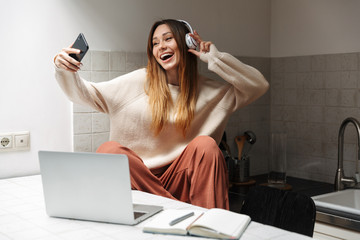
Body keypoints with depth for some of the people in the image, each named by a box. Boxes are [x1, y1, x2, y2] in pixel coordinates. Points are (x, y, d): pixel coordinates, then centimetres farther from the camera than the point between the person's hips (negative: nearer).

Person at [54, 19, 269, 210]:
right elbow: (86, 93, 3)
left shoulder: (207, 91, 5)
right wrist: (64, 71, -17)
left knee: (206, 144, -26)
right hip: (137, 176, 1)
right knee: (109, 150, -28)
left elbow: (259, 86, 0)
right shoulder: (140, 81, 2)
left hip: (178, 178, 0)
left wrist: (214, 57, -3)